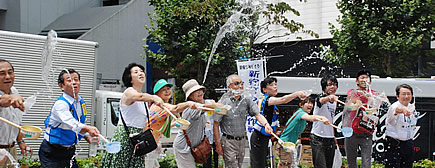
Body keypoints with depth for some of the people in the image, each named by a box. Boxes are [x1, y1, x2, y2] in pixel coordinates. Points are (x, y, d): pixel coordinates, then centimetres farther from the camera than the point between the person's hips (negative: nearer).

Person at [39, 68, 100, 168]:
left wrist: (88, 137, 0)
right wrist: (88, 129, -54)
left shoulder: (81, 102, 4)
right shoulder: (60, 104, -21)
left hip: (69, 151, 7)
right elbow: (72, 124, -38)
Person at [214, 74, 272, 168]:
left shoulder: (247, 100, 3)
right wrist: (218, 145, -11)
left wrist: (266, 124, -29)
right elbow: (216, 125, -9)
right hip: (228, 141, -5)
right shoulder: (223, 102, -11)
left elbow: (258, 114, -7)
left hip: (242, 140, 5)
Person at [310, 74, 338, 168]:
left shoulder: (335, 101, 13)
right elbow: (322, 100, -37)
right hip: (318, 139, -7)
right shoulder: (320, 98, -10)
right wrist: (329, 97, -59)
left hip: (330, 139, 7)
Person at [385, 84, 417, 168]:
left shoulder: (412, 107, 7)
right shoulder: (394, 106, -18)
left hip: (409, 144, 7)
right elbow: (395, 110, -45)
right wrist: (402, 109, -67)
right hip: (394, 145, -7)